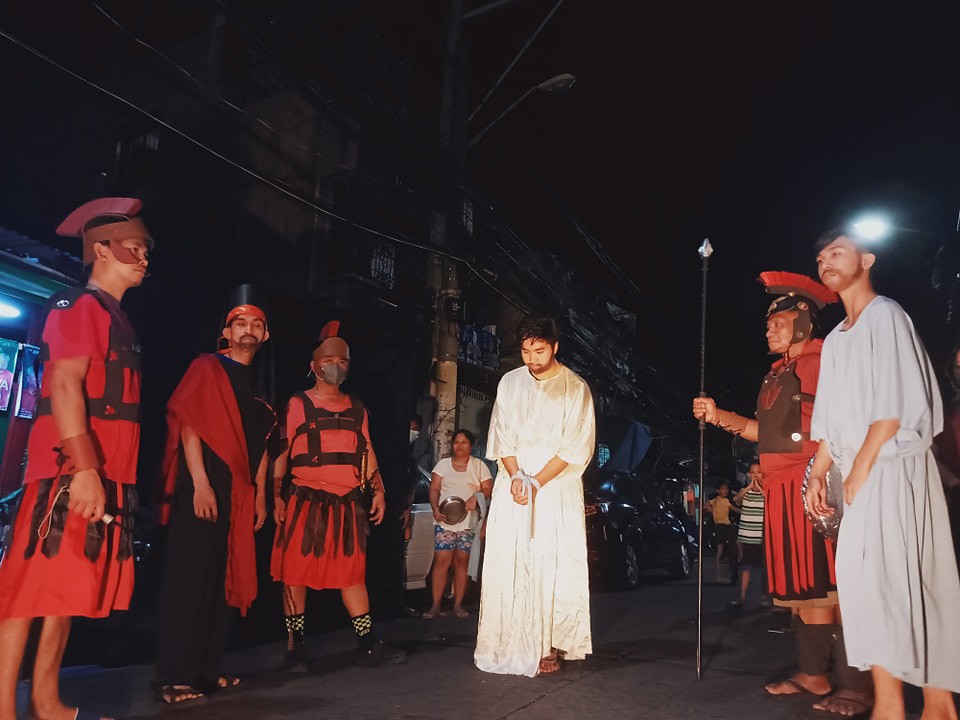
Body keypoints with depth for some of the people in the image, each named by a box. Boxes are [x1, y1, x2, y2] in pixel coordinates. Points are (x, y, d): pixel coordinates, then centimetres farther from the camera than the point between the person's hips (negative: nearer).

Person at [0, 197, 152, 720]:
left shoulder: (116, 318, 21)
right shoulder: (79, 306, -6)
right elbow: (64, 386, -17)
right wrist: (84, 469, -25)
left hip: (105, 479, 9)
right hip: (69, 474, -9)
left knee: (69, 588, 11)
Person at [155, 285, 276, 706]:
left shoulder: (259, 385, 18)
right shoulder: (207, 368, 0)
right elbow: (188, 425, -10)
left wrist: (260, 496, 12)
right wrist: (200, 484, -18)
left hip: (240, 497, 7)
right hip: (204, 489, -7)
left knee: (226, 580, 8)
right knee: (189, 579, -6)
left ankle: (209, 671, 17)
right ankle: (175, 679, -1)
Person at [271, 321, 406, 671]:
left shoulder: (357, 409, 15)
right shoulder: (297, 404, 2)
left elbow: (367, 452, 17)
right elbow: (281, 453, -2)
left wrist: (378, 490, 9)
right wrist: (276, 496, -10)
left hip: (348, 504, 4)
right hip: (305, 502, -4)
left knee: (353, 572, 9)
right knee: (295, 571, 1)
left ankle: (368, 645, 15)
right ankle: (295, 648, 12)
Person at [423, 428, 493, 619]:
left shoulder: (479, 465, 9)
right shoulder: (443, 464, 10)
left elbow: (488, 489, 3)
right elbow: (434, 489, 4)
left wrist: (476, 497, -17)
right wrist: (435, 509, -12)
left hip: (468, 522, 0)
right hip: (445, 521, 0)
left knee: (462, 562, 3)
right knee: (441, 561, -6)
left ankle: (458, 605, 12)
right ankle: (435, 605, 0)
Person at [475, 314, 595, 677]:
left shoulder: (575, 387, -4)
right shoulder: (510, 382, 5)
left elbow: (576, 447, -8)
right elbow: (501, 436, 6)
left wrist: (537, 482, -14)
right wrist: (515, 475, -10)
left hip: (557, 489, -2)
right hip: (512, 485, 3)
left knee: (553, 566, -4)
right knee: (507, 565, 0)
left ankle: (548, 646, 6)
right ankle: (506, 645, 10)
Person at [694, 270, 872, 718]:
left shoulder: (824, 361, -7)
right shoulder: (778, 373, 19)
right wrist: (718, 416, 15)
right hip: (782, 489, 9)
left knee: (830, 584, -6)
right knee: (801, 585, 12)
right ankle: (813, 673, 22)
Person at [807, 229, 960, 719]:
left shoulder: (886, 315, -6)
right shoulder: (835, 339, 18)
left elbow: (894, 403, -14)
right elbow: (833, 418, 17)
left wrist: (860, 469, -15)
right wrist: (818, 472, 8)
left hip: (892, 468, -8)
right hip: (862, 474, 8)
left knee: (872, 577, -12)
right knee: (910, 583, 8)